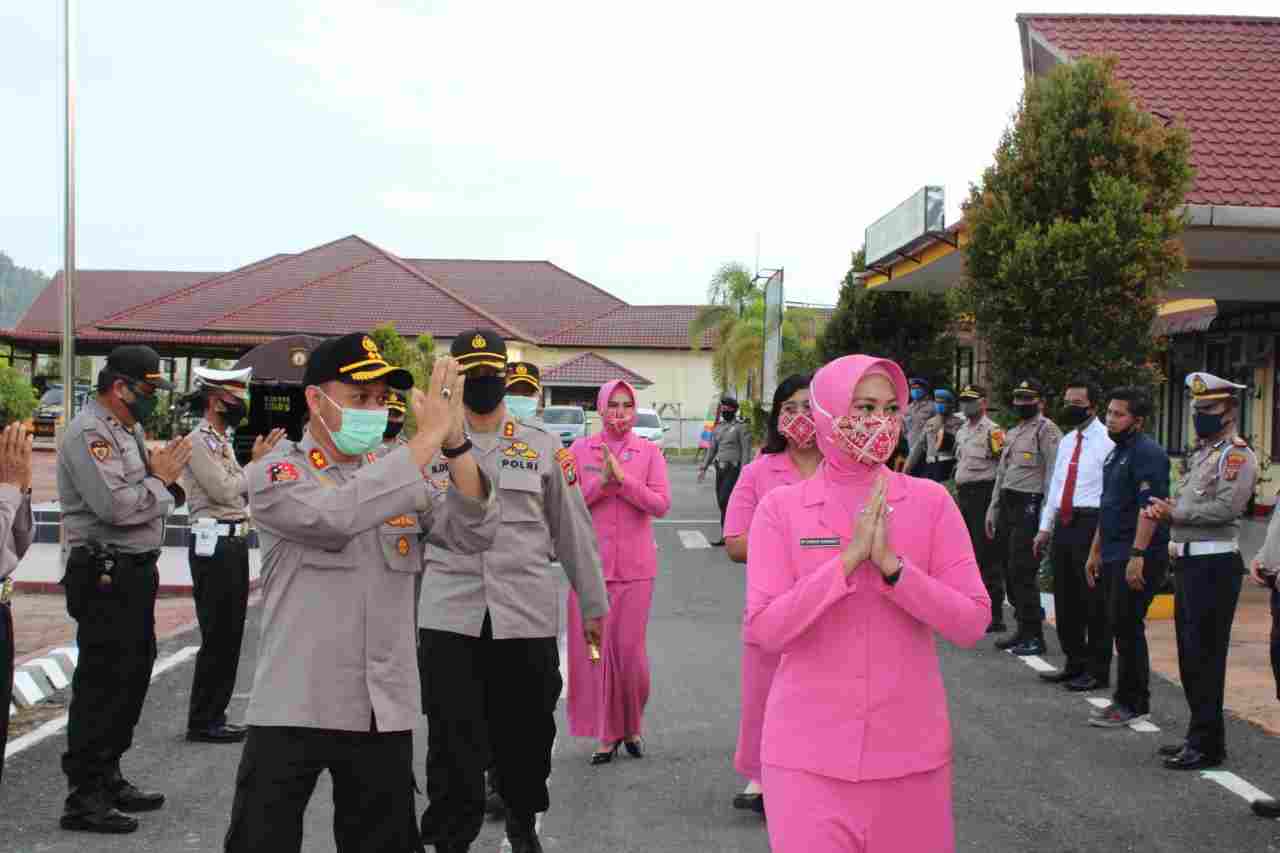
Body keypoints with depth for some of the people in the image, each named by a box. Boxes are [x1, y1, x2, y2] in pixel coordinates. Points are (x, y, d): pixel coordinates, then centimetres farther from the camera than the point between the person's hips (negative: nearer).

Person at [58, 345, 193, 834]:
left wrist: (165, 476, -2)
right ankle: (84, 799, 1)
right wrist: (161, 479, -11)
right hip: (105, 577, -10)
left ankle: (107, 777, 28)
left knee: (132, 678, 16)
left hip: (135, 573, 10)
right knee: (101, 686, -6)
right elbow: (116, 506, -26)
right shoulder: (89, 433, -14)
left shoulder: (129, 431, 16)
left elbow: (145, 497, 18)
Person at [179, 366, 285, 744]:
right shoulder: (197, 440, -10)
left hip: (234, 541, 9)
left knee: (230, 635, 11)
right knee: (217, 636, -5)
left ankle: (214, 716, 18)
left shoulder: (223, 440, 18)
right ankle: (202, 722, 3)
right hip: (214, 543, -9)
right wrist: (257, 462, -8)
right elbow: (224, 491, -17)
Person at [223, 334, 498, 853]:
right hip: (295, 711, -4)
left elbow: (474, 534, -5)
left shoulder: (401, 476, 8)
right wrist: (429, 437, -24)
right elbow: (337, 516, -26)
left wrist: (456, 443, -20)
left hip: (385, 713, 4)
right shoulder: (273, 475, -6)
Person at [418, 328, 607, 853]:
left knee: (526, 731, 9)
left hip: (527, 613, 0)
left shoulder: (543, 447, 6)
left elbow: (573, 530, 9)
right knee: (452, 739, 0)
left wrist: (593, 604, 11)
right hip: (448, 616, 0)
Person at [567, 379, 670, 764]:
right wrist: (602, 482, -14)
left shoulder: (649, 451, 3)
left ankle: (632, 727, 21)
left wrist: (622, 479, -16)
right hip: (590, 563, 1)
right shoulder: (580, 450, 5)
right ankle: (607, 734, 13)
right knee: (594, 648, 1)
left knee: (630, 650, 0)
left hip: (635, 566, -1)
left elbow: (661, 504, -7)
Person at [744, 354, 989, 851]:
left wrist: (891, 563, -18)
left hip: (909, 746, 1)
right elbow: (765, 632, -11)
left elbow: (971, 624, -6)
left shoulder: (931, 502, -1)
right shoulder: (781, 507, -3)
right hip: (809, 749, -1)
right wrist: (850, 557, -18)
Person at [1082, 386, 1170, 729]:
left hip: (1136, 559, -9)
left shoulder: (1147, 454, -13)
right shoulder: (1117, 454, 19)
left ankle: (1133, 704, 4)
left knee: (1127, 629, -5)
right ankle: (1125, 700, 20)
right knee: (1120, 630, 12)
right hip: (1113, 558, 9)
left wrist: (1137, 554, -26)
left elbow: (1149, 507, -21)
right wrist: (1095, 551, 24)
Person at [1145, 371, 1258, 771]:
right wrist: (1164, 509, 0)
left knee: (1205, 655, -6)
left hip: (1214, 565, -9)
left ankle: (1207, 745, 0)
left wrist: (1175, 514, -18)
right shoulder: (1201, 453, 19)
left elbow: (1226, 508, -22)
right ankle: (1199, 734, 24)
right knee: (1189, 654, 14)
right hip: (1188, 561, 9)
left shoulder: (1237, 454, -10)